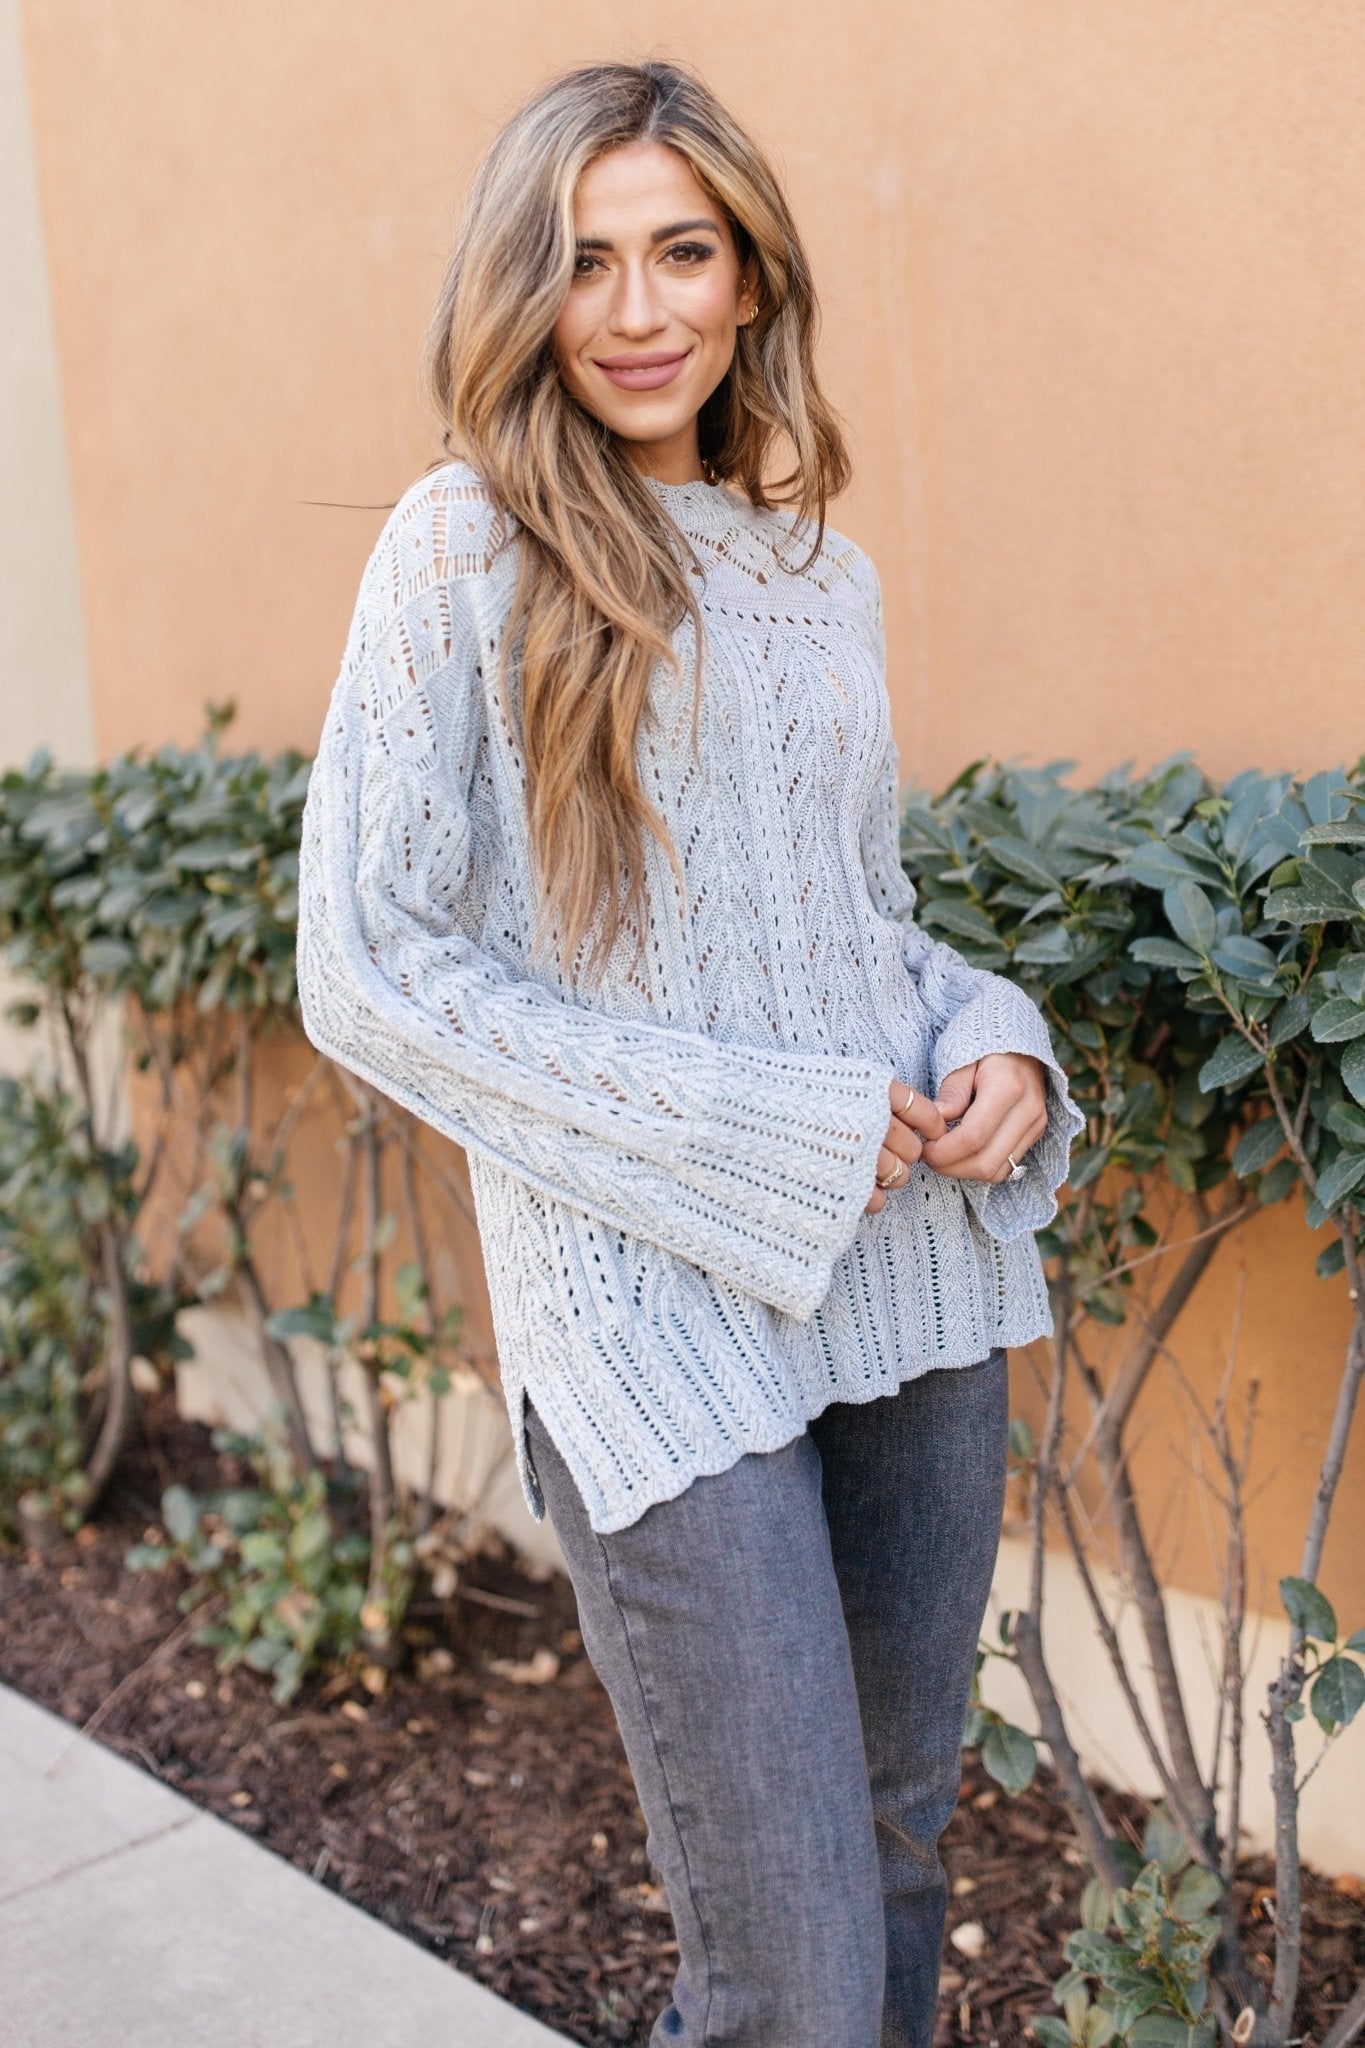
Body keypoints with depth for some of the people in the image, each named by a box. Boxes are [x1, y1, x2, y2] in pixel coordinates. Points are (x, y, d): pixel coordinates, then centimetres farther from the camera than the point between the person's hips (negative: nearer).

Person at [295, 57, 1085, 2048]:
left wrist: (996, 1047, -2)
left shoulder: (825, 571, 10)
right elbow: (368, 968, -11)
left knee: (904, 1837, 20)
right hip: (662, 1307, -5)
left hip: (915, 1270, 6)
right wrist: (757, 1133, -14)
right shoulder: (468, 543, -5)